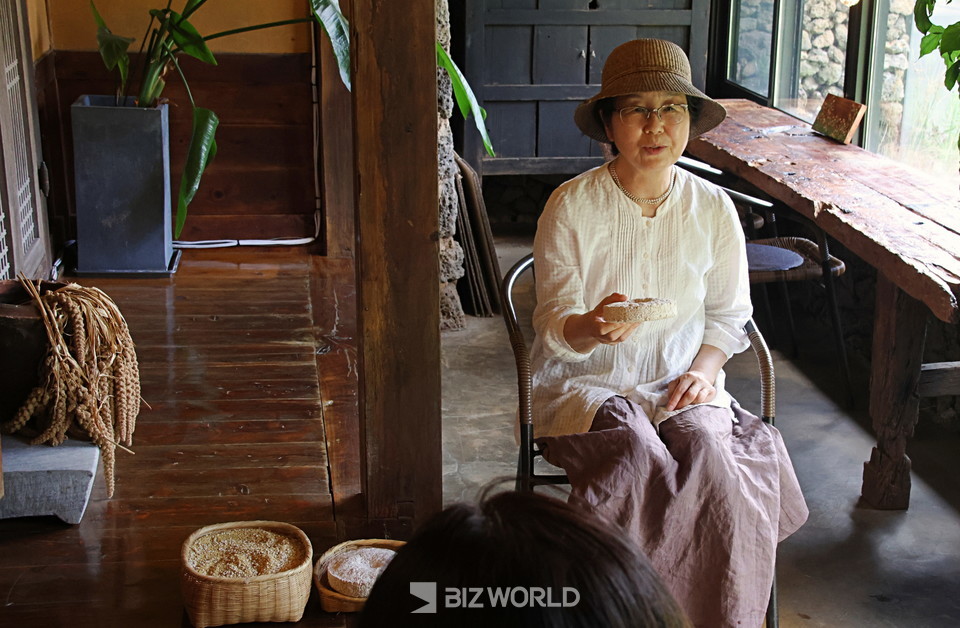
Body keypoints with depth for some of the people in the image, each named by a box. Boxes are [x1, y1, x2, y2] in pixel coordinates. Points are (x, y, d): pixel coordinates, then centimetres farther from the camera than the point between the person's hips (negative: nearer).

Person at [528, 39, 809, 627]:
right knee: (638, 456, -33)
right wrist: (589, 327, -32)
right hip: (587, 381, -2)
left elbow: (727, 313, 12)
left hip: (682, 382, 2)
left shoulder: (713, 208, 1)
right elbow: (554, 322, -8)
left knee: (710, 452, -30)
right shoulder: (571, 206, -7)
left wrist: (704, 369, -8)